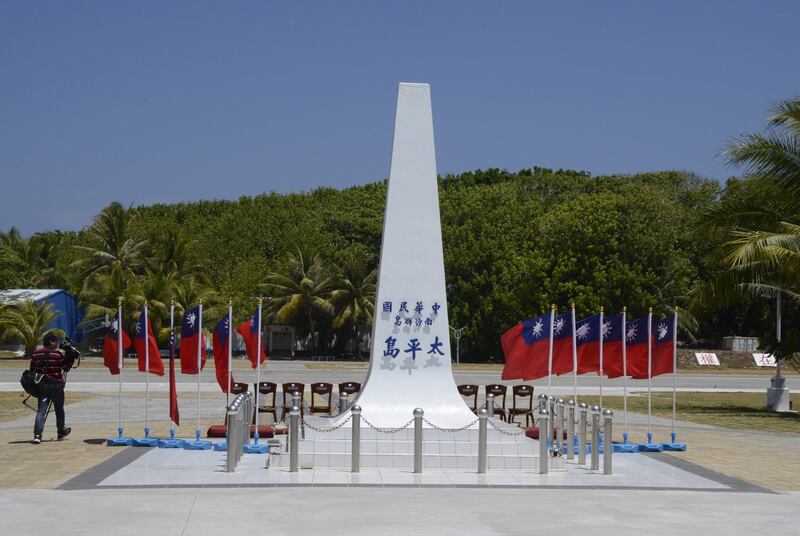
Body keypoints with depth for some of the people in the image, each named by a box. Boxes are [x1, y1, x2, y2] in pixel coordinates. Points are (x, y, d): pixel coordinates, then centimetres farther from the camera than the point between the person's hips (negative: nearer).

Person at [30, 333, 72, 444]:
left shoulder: (36, 354, 6)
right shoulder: (57, 354, -9)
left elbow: (32, 370, 11)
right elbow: (66, 367, -4)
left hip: (42, 385, 4)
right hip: (56, 385, -3)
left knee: (41, 410, -2)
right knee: (59, 409, 13)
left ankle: (37, 435, -16)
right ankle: (61, 432, 26)